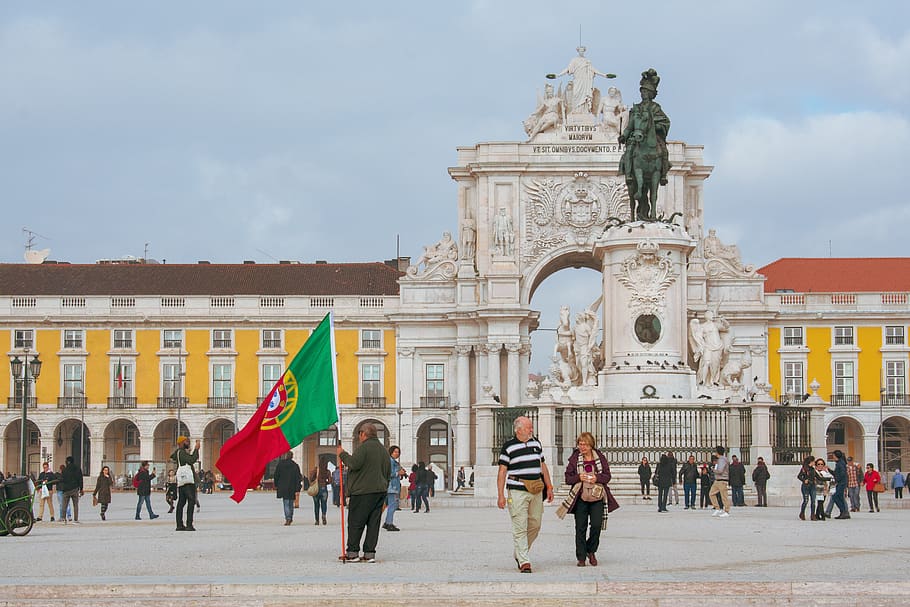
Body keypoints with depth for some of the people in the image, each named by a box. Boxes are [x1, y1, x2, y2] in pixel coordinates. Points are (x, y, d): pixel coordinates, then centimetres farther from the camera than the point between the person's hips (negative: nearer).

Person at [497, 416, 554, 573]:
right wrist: (500, 495, -7)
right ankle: (524, 562, -5)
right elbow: (502, 472, -3)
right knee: (520, 527, -6)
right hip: (517, 491, -5)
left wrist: (549, 487, 18)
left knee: (535, 525, 7)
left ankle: (518, 553, 26)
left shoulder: (536, 443, 13)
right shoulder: (508, 446, -3)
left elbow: (543, 466, 21)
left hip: (536, 492, 5)